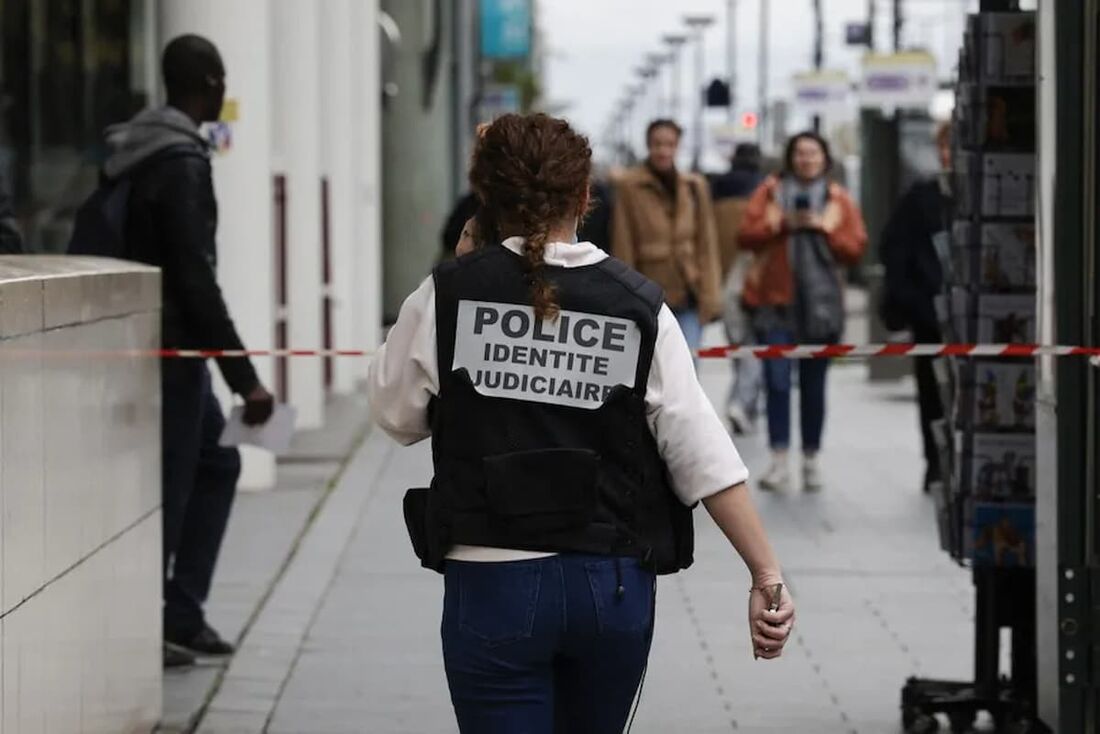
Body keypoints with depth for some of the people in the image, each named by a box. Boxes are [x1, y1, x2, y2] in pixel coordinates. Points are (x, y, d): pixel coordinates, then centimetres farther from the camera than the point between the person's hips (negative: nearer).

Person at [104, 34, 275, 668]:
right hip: (170, 346, -10)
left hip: (166, 345, 10)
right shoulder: (181, 163, -18)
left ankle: (182, 613, 18)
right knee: (168, 483, -2)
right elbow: (196, 278, -23)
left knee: (215, 460, 17)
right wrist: (245, 377, -22)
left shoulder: (142, 153, 11)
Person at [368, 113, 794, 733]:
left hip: (493, 583, -2)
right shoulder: (639, 306, -3)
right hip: (616, 585, 2)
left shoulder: (448, 295, -6)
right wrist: (767, 574, -3)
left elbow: (397, 414, 9)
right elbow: (704, 455, -6)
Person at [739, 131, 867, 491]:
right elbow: (747, 235, 0)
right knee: (776, 381, -9)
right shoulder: (770, 191, 7)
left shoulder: (840, 200, 8)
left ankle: (811, 460, 16)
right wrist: (782, 223, -13)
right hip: (775, 300, -1)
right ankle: (779, 461, -8)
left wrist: (824, 228, -10)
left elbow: (855, 248, 3)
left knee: (813, 385, 7)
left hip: (820, 304, 1)